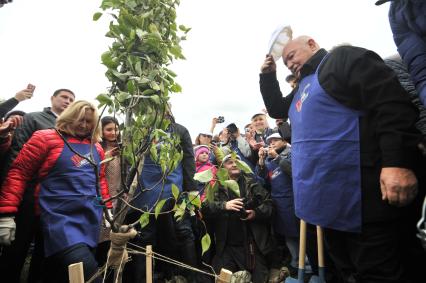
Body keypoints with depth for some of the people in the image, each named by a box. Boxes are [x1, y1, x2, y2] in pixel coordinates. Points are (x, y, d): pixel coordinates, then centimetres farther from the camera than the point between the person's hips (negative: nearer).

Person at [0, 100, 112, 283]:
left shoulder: (96, 148, 14)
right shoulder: (46, 138, -1)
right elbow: (19, 173, -3)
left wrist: (108, 210, 15)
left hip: (91, 219, 5)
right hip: (61, 217, -5)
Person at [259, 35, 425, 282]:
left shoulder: (343, 58, -4)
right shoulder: (304, 87, 23)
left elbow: (392, 102, -16)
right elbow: (276, 109, 33)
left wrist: (397, 162, -27)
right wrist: (268, 76, 21)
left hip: (360, 197, -9)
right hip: (328, 198, 9)